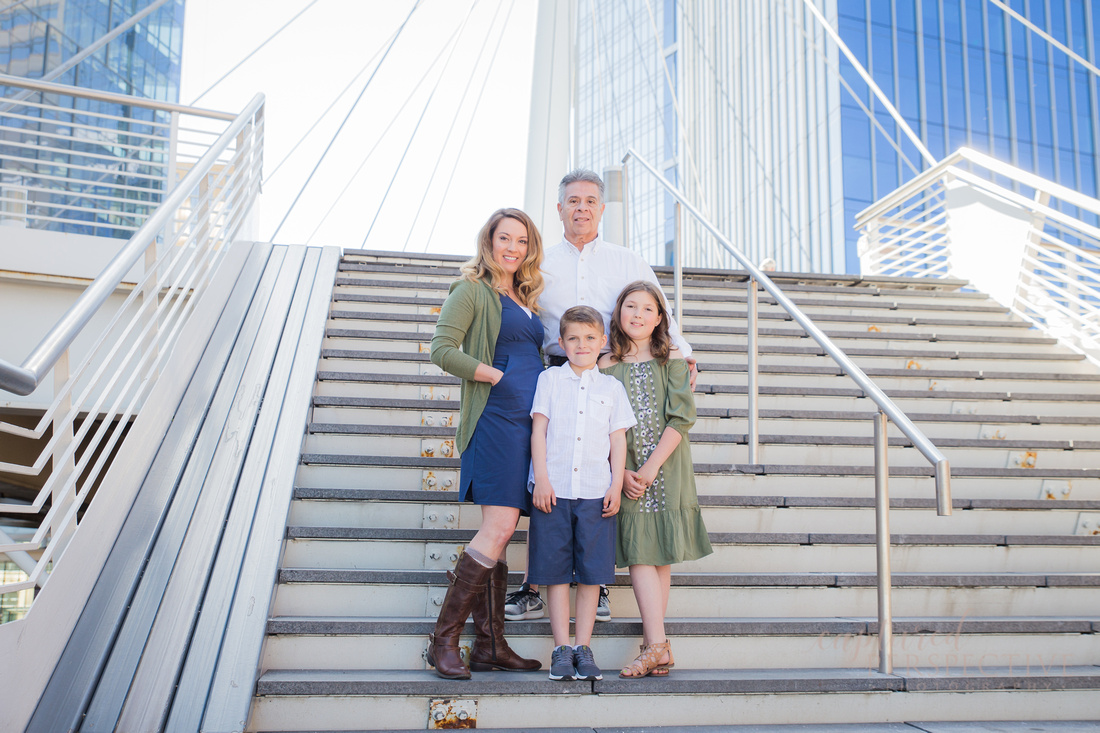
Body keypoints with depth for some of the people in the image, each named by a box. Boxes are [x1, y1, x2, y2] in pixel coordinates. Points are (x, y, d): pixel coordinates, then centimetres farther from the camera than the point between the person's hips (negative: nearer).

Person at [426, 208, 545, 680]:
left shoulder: (525, 300, 23)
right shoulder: (472, 291, 1)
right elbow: (442, 349, -10)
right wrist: (497, 376, -12)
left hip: (529, 422, 7)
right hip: (495, 418, -7)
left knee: (500, 534, 7)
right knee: (499, 528, -14)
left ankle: (490, 646, 12)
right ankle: (444, 639, -4)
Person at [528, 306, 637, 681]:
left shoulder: (612, 387, 12)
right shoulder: (550, 379, 8)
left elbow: (618, 440, 10)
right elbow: (538, 429, 3)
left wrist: (616, 486, 2)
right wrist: (541, 478, -5)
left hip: (596, 492, 1)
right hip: (554, 490, -1)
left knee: (592, 571, 3)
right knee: (556, 570, 2)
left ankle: (583, 647, 13)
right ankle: (562, 649, 9)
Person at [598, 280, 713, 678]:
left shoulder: (672, 360, 4)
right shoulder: (606, 365, 7)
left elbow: (682, 417, -5)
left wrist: (651, 467, -12)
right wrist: (621, 471, -9)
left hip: (667, 468, 0)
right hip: (626, 471, 1)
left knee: (661, 554, 2)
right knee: (639, 552, -7)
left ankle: (652, 644, 8)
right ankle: (658, 646, -5)